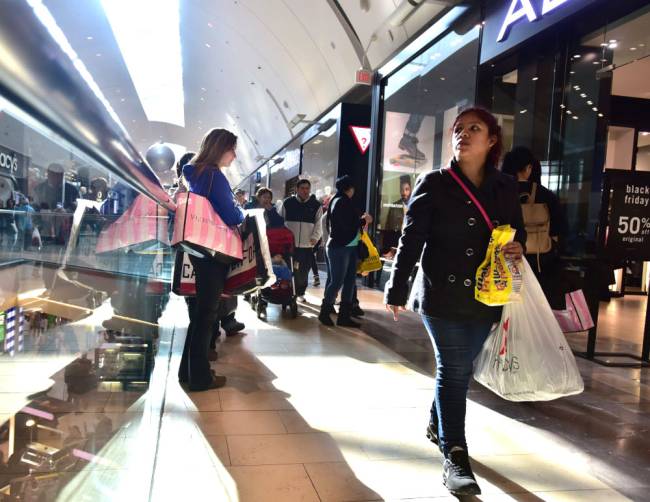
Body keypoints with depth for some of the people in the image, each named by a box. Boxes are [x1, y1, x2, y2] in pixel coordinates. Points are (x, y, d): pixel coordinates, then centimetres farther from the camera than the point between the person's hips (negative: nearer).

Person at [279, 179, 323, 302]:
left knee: (304, 271, 6)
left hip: (307, 245, 1)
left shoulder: (316, 205, 5)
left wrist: (315, 237, -11)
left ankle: (300, 292, 24)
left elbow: (318, 224, 4)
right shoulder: (287, 203, 4)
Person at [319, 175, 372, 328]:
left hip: (349, 247, 10)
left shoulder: (340, 201, 15)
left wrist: (361, 218, 3)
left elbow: (348, 221, 11)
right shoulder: (342, 201, -13)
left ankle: (344, 315, 12)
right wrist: (364, 220, -6)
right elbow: (349, 225, -19)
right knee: (337, 281, -3)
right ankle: (324, 312, 12)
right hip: (339, 247, -10)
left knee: (350, 281, 8)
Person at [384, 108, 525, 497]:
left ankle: (438, 424, 40)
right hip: (442, 294, -3)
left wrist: (517, 249, -9)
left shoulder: (506, 187, 5)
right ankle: (455, 458, 6)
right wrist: (397, 290, -7)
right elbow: (411, 240, -6)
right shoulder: (434, 184, -4)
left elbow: (518, 233, 16)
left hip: (485, 297, 4)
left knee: (459, 369, 15)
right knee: (454, 370, -2)